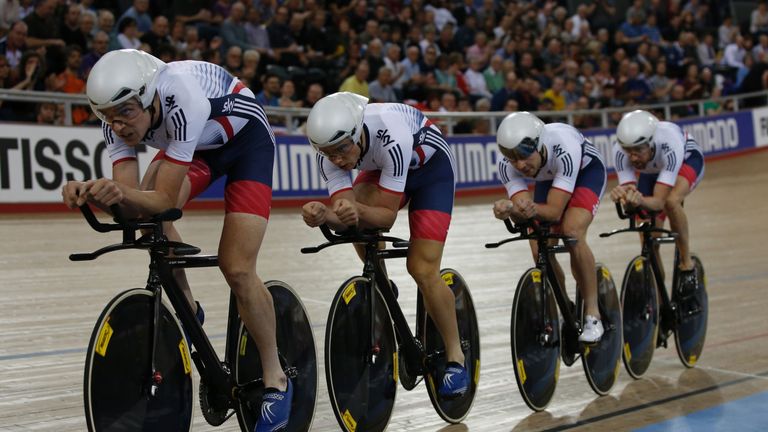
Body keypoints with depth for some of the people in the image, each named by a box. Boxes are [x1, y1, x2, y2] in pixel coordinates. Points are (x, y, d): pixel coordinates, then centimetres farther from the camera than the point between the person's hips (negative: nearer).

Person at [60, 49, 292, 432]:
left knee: (237, 270, -16)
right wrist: (94, 194, -46)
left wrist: (123, 193, -57)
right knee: (147, 215, -18)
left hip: (246, 138, -6)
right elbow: (134, 201, -27)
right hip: (197, 145, 6)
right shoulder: (117, 122, -22)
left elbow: (165, 200, -39)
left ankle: (276, 380, 2)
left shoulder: (183, 102, -40)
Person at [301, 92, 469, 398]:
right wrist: (323, 215, -51)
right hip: (382, 167, 6)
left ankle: (456, 359, -1)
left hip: (431, 166, -6)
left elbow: (387, 215, -35)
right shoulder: (329, 152, -26)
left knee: (422, 269, -15)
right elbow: (343, 212, -29)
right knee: (358, 227, -21)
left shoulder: (391, 137, -41)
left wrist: (358, 211, -55)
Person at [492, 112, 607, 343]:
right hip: (549, 177, 4)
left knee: (572, 232, -30)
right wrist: (507, 208, -55)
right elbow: (521, 207, -33)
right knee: (540, 251, -11)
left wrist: (531, 208, -60)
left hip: (587, 170, -4)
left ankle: (592, 314, -17)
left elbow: (555, 211, -40)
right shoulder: (507, 165, -30)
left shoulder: (565, 149, -42)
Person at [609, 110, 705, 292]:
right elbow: (628, 189, -37)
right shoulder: (620, 151, -35)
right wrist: (622, 195, -60)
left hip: (687, 159, -3)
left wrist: (640, 200, -67)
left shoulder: (669, 143, -44)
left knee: (671, 201, -37)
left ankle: (687, 263, -15)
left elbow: (659, 201, -45)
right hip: (652, 170, 4)